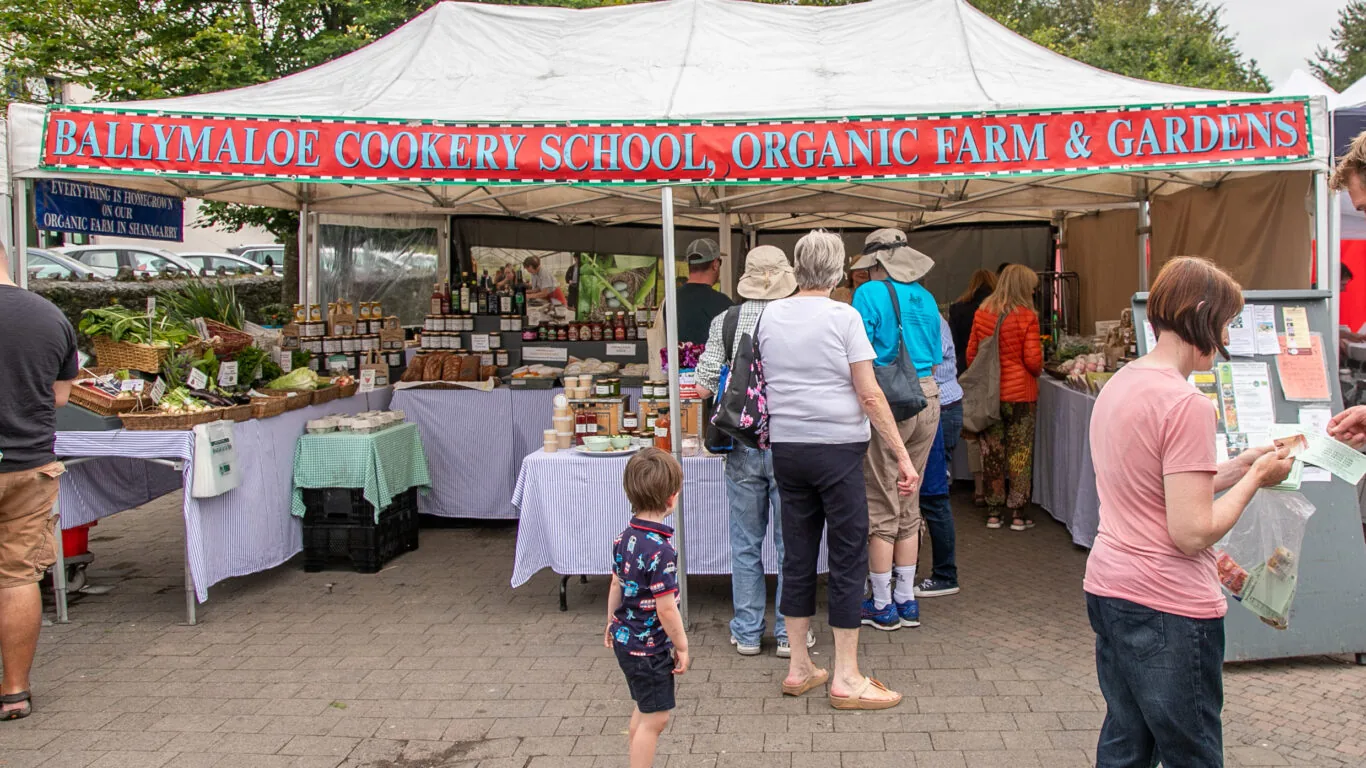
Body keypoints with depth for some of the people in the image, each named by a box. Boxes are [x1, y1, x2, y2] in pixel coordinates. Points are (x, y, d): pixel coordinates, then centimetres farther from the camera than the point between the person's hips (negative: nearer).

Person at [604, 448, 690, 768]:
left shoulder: (624, 537, -2)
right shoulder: (661, 550, -27)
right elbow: (666, 608, -24)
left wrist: (611, 624, 22)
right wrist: (682, 646, -12)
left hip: (625, 638, 9)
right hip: (650, 647, -9)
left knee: (644, 710, 25)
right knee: (655, 718, 5)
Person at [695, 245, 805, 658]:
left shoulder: (725, 321, -3)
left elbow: (705, 387, -2)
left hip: (742, 443, 1)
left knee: (745, 543, 12)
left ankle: (747, 631, 21)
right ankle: (789, 632, 17)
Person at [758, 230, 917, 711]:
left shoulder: (769, 317, 6)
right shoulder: (843, 317, -9)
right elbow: (870, 395, -11)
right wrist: (903, 455, -8)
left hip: (786, 448, 5)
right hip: (837, 448, -5)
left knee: (797, 556, 11)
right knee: (848, 558, 2)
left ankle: (799, 668, 20)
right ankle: (846, 678, 7)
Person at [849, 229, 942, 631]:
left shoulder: (870, 294, -8)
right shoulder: (925, 298, 10)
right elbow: (936, 356, 17)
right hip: (927, 398, 6)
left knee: (881, 508, 3)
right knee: (909, 505, 15)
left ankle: (882, 606, 12)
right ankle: (906, 601, 22)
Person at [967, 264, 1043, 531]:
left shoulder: (982, 314, 2)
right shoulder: (1026, 317, -10)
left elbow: (971, 354, 7)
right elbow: (1033, 360, -11)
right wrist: (1039, 369, 11)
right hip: (1020, 392, -4)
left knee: (992, 451, 10)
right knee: (1019, 451, 5)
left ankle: (993, 512, 16)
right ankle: (1018, 513, 8)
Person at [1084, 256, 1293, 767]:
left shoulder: (1118, 385, 8)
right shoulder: (1186, 405, -19)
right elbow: (1192, 533, -20)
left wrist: (1232, 470, 11)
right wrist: (1254, 479, -7)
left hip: (1106, 588, 9)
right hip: (1169, 608, -8)